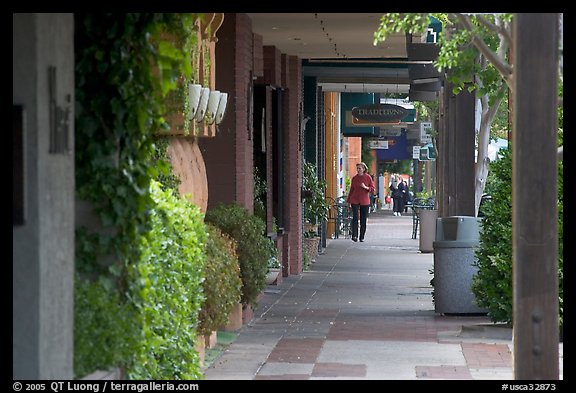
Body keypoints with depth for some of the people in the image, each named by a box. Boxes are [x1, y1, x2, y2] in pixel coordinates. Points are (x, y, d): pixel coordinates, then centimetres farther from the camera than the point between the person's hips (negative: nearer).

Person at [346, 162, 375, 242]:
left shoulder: (368, 177, 0)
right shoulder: (354, 178, 5)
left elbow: (372, 189, 2)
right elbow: (351, 190, 11)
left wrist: (365, 187, -17)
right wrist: (348, 201, 11)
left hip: (365, 201, 0)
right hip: (355, 201, 0)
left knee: (363, 220, 4)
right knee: (355, 217, -15)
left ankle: (362, 237, 14)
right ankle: (354, 235, -18)